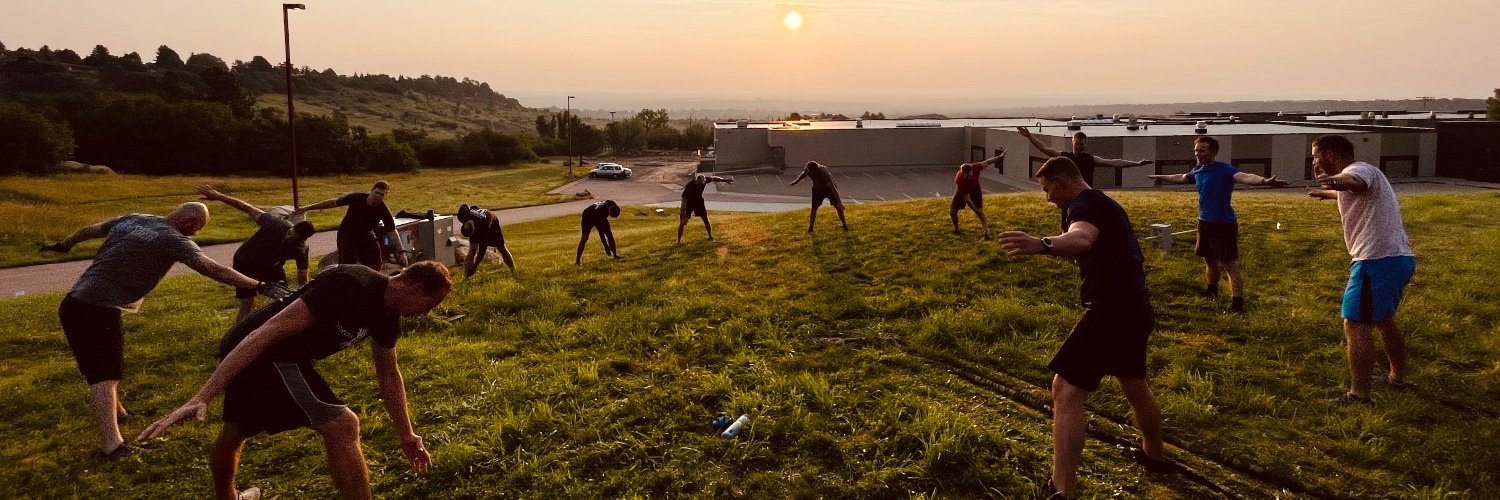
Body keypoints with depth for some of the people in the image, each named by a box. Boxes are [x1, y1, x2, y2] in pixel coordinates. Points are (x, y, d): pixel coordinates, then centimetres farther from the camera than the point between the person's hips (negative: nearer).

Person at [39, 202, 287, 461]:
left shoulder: (131, 219, 12)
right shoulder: (172, 239, -13)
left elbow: (89, 230, 28)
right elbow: (211, 268, -24)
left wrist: (63, 245, 48)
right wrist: (260, 285, -28)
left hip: (75, 303, 9)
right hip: (98, 310, -9)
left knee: (105, 368, 26)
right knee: (104, 375, -14)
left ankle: (114, 413, 45)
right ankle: (111, 445, -22)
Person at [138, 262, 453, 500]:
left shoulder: (386, 314, 4)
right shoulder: (350, 287, -26)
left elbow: (388, 375, 18)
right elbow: (269, 331, -30)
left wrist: (406, 435, 23)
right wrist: (202, 398, -34)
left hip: (272, 356, 10)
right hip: (260, 354, -10)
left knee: (234, 434, 33)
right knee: (342, 427, -14)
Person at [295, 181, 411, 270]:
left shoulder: (384, 211, -21)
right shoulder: (357, 198, -24)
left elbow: (393, 232, -22)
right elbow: (333, 202, -14)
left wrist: (402, 251, -32)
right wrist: (308, 208, -12)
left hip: (365, 235, 3)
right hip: (347, 234, -3)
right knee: (348, 264, -15)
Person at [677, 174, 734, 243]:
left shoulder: (704, 180, -26)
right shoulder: (688, 186, -37)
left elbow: (713, 178, -3)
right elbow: (684, 201, -34)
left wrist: (725, 180, 5)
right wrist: (684, 216, -36)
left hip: (698, 201, 4)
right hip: (688, 202, -4)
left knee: (706, 219, 4)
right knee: (682, 223, -6)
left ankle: (710, 236, 22)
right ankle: (678, 241, 4)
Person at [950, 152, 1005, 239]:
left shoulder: (974, 167, -37)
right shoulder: (959, 180, -41)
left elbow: (987, 162, -19)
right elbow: (966, 198, -36)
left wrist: (999, 157, -15)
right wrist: (976, 209, -36)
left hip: (975, 189, 1)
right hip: (962, 191, -1)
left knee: (980, 211, -11)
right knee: (952, 211, -3)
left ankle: (987, 233, -14)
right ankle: (956, 229, 23)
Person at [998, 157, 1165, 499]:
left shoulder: (1084, 205, -13)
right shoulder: (1104, 203, 20)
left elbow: (1081, 239, -39)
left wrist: (1043, 245, -58)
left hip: (1112, 312, -11)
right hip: (1135, 309, 11)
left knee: (1066, 391, -15)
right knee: (1134, 385, 31)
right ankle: (1153, 454, 54)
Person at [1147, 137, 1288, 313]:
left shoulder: (1224, 170, -17)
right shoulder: (1197, 171, 7)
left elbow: (1244, 177, -37)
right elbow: (1180, 178, 28)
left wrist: (1264, 181, -57)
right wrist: (1160, 177, 43)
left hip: (1223, 224, -8)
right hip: (1204, 222, 8)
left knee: (1229, 264, -10)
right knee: (1209, 259, 24)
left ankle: (1237, 303, -12)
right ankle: (1212, 290, 45)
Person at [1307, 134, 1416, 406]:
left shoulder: (1358, 168, -10)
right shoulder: (1360, 173, 23)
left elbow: (1355, 182, -39)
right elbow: (1350, 191, 50)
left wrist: (1335, 181, -63)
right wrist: (1326, 192, 72)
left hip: (1378, 261, -11)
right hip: (1400, 259, 11)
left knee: (1356, 325, -12)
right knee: (1384, 320, 27)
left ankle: (1359, 396, -14)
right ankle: (1398, 377, 43)